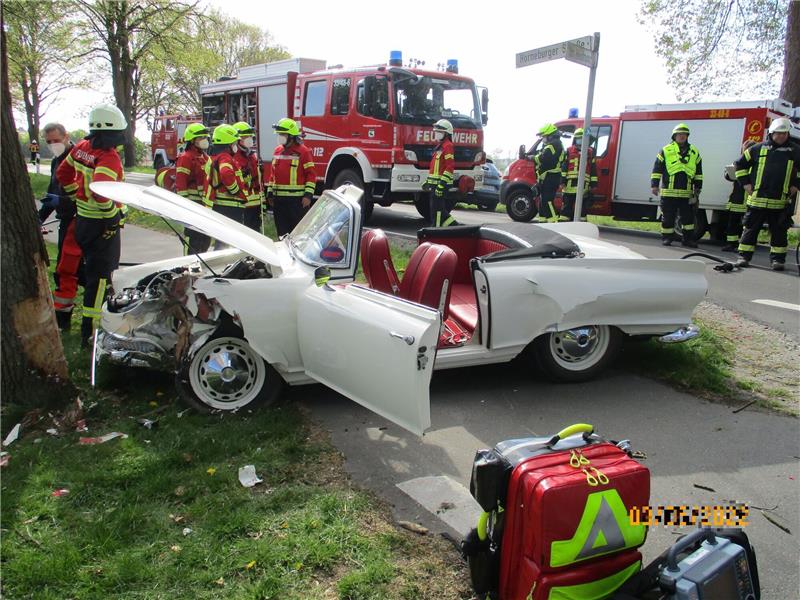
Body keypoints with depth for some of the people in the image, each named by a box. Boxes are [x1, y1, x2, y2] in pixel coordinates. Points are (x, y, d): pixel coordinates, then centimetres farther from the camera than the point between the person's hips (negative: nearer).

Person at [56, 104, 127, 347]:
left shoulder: (82, 147, 6)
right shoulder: (108, 157, -21)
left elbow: (62, 174, 16)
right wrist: (113, 216, -20)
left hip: (83, 217, 9)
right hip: (102, 224, -9)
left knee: (94, 269, 23)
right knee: (100, 276, -3)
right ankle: (91, 332, 1)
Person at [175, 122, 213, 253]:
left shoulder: (205, 157, 16)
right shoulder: (186, 158, -13)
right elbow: (180, 184, -18)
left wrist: (210, 202, 22)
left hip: (205, 205, 9)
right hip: (193, 206, -9)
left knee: (206, 238, 15)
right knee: (193, 237, -5)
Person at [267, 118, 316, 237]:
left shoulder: (303, 151, -7)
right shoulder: (277, 150, 13)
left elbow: (311, 174, -9)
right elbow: (273, 173, 19)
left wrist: (308, 194, -15)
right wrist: (270, 193, 16)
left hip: (297, 199, -6)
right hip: (279, 198, 6)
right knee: (282, 231, 13)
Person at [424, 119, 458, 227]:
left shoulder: (447, 146, -11)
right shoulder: (440, 146, 20)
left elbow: (450, 166, -20)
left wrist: (441, 185, -24)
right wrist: (428, 181, 24)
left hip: (441, 184, -10)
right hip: (435, 184, 10)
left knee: (437, 211, -8)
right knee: (440, 210, 11)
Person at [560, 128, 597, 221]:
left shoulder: (590, 152, 11)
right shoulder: (569, 151, 9)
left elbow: (593, 169, 10)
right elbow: (564, 167, 4)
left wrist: (593, 183, 4)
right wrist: (563, 180, -4)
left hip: (584, 185, 1)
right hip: (570, 184, -1)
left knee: (582, 207, 5)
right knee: (567, 206, 4)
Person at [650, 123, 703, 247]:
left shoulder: (694, 152, 13)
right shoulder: (665, 150, 3)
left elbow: (698, 172, 18)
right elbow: (657, 169, 2)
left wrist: (697, 187, 15)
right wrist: (654, 185, -4)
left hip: (686, 192, 3)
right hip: (668, 191, -3)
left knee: (688, 216, 4)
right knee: (668, 217, 2)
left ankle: (688, 239, 11)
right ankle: (667, 238, 13)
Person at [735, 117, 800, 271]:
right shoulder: (759, 148, 5)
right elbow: (740, 164, 12)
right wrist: (746, 183, 6)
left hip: (781, 201, 1)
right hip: (757, 199, -1)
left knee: (779, 231, 5)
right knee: (751, 229, 3)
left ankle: (777, 259, 13)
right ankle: (744, 256, 9)